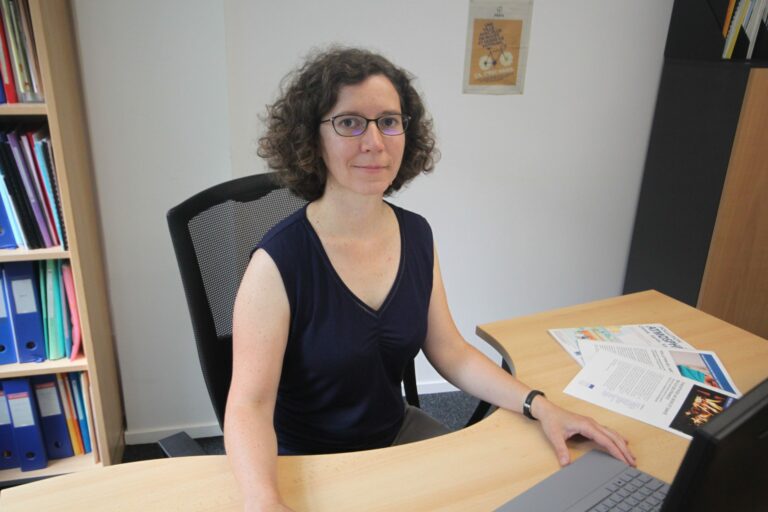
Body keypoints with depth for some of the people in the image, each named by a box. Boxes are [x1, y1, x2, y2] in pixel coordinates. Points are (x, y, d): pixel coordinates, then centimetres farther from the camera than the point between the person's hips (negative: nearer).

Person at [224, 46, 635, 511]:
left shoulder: (417, 235, -5)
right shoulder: (279, 260, -23)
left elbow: (451, 353, 1)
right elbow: (249, 403, -24)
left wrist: (540, 406, -8)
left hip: (399, 431, 5)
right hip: (309, 462, -4)